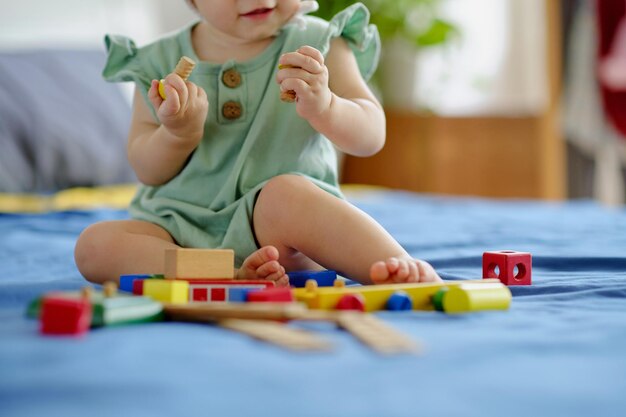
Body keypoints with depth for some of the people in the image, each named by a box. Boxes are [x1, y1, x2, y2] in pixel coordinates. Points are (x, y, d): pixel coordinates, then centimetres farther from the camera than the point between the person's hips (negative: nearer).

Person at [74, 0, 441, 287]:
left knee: (285, 194, -35)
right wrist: (179, 133, -18)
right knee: (94, 244, -22)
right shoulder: (160, 63, 4)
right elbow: (148, 172, 4)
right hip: (183, 229, 3)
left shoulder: (315, 47, 1)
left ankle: (397, 268, -40)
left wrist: (324, 107, -28)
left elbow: (370, 138, -6)